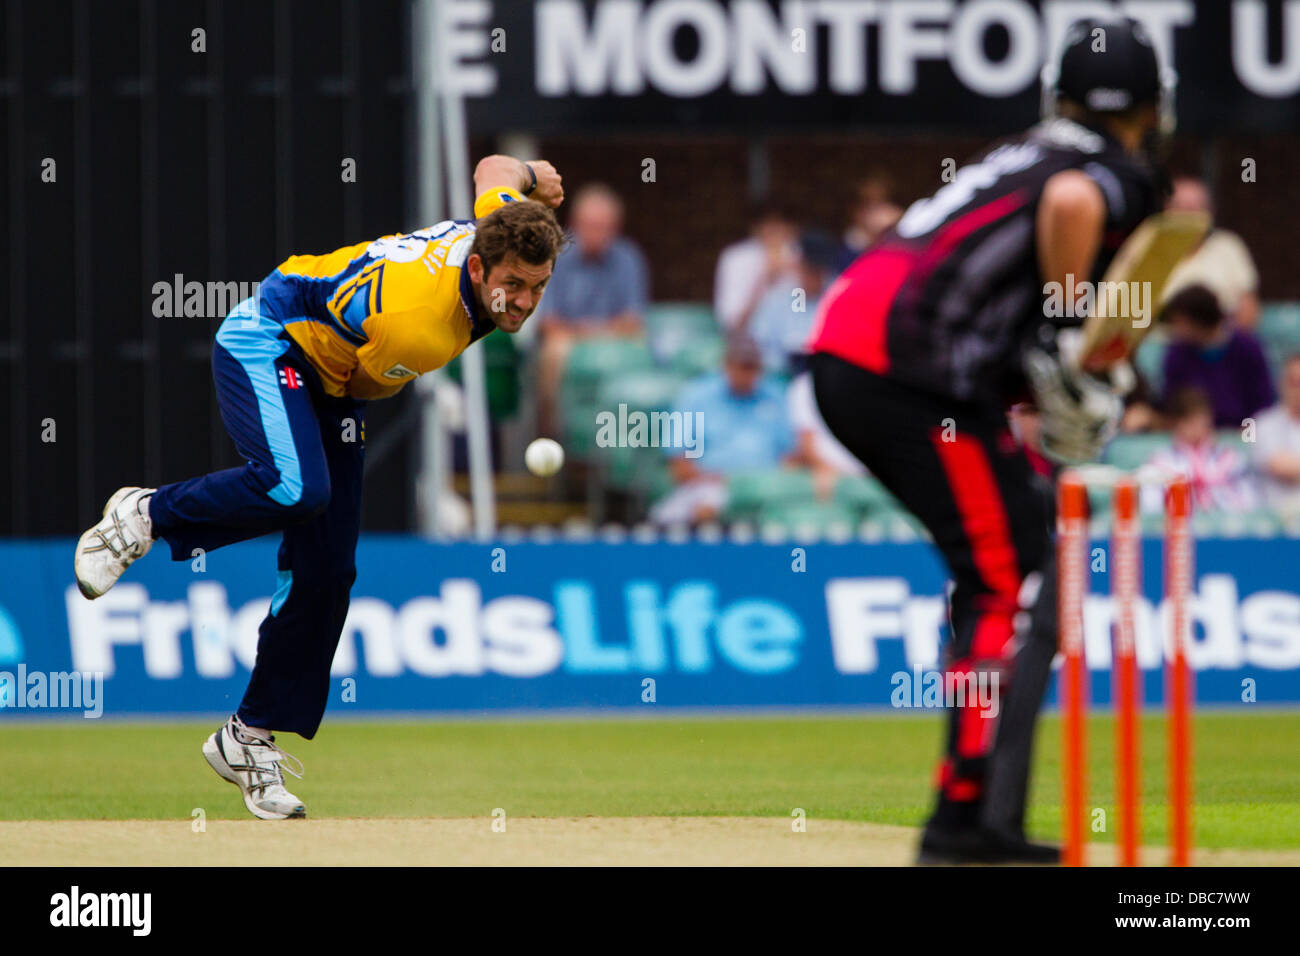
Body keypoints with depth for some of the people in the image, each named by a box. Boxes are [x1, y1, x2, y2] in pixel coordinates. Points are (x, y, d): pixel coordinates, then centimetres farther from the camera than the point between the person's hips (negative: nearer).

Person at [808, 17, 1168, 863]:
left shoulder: (1022, 155, 27)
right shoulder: (1120, 175, 2)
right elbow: (1069, 203, -23)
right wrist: (1068, 337, -13)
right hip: (915, 369, -9)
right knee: (1014, 581, -5)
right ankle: (970, 817, -13)